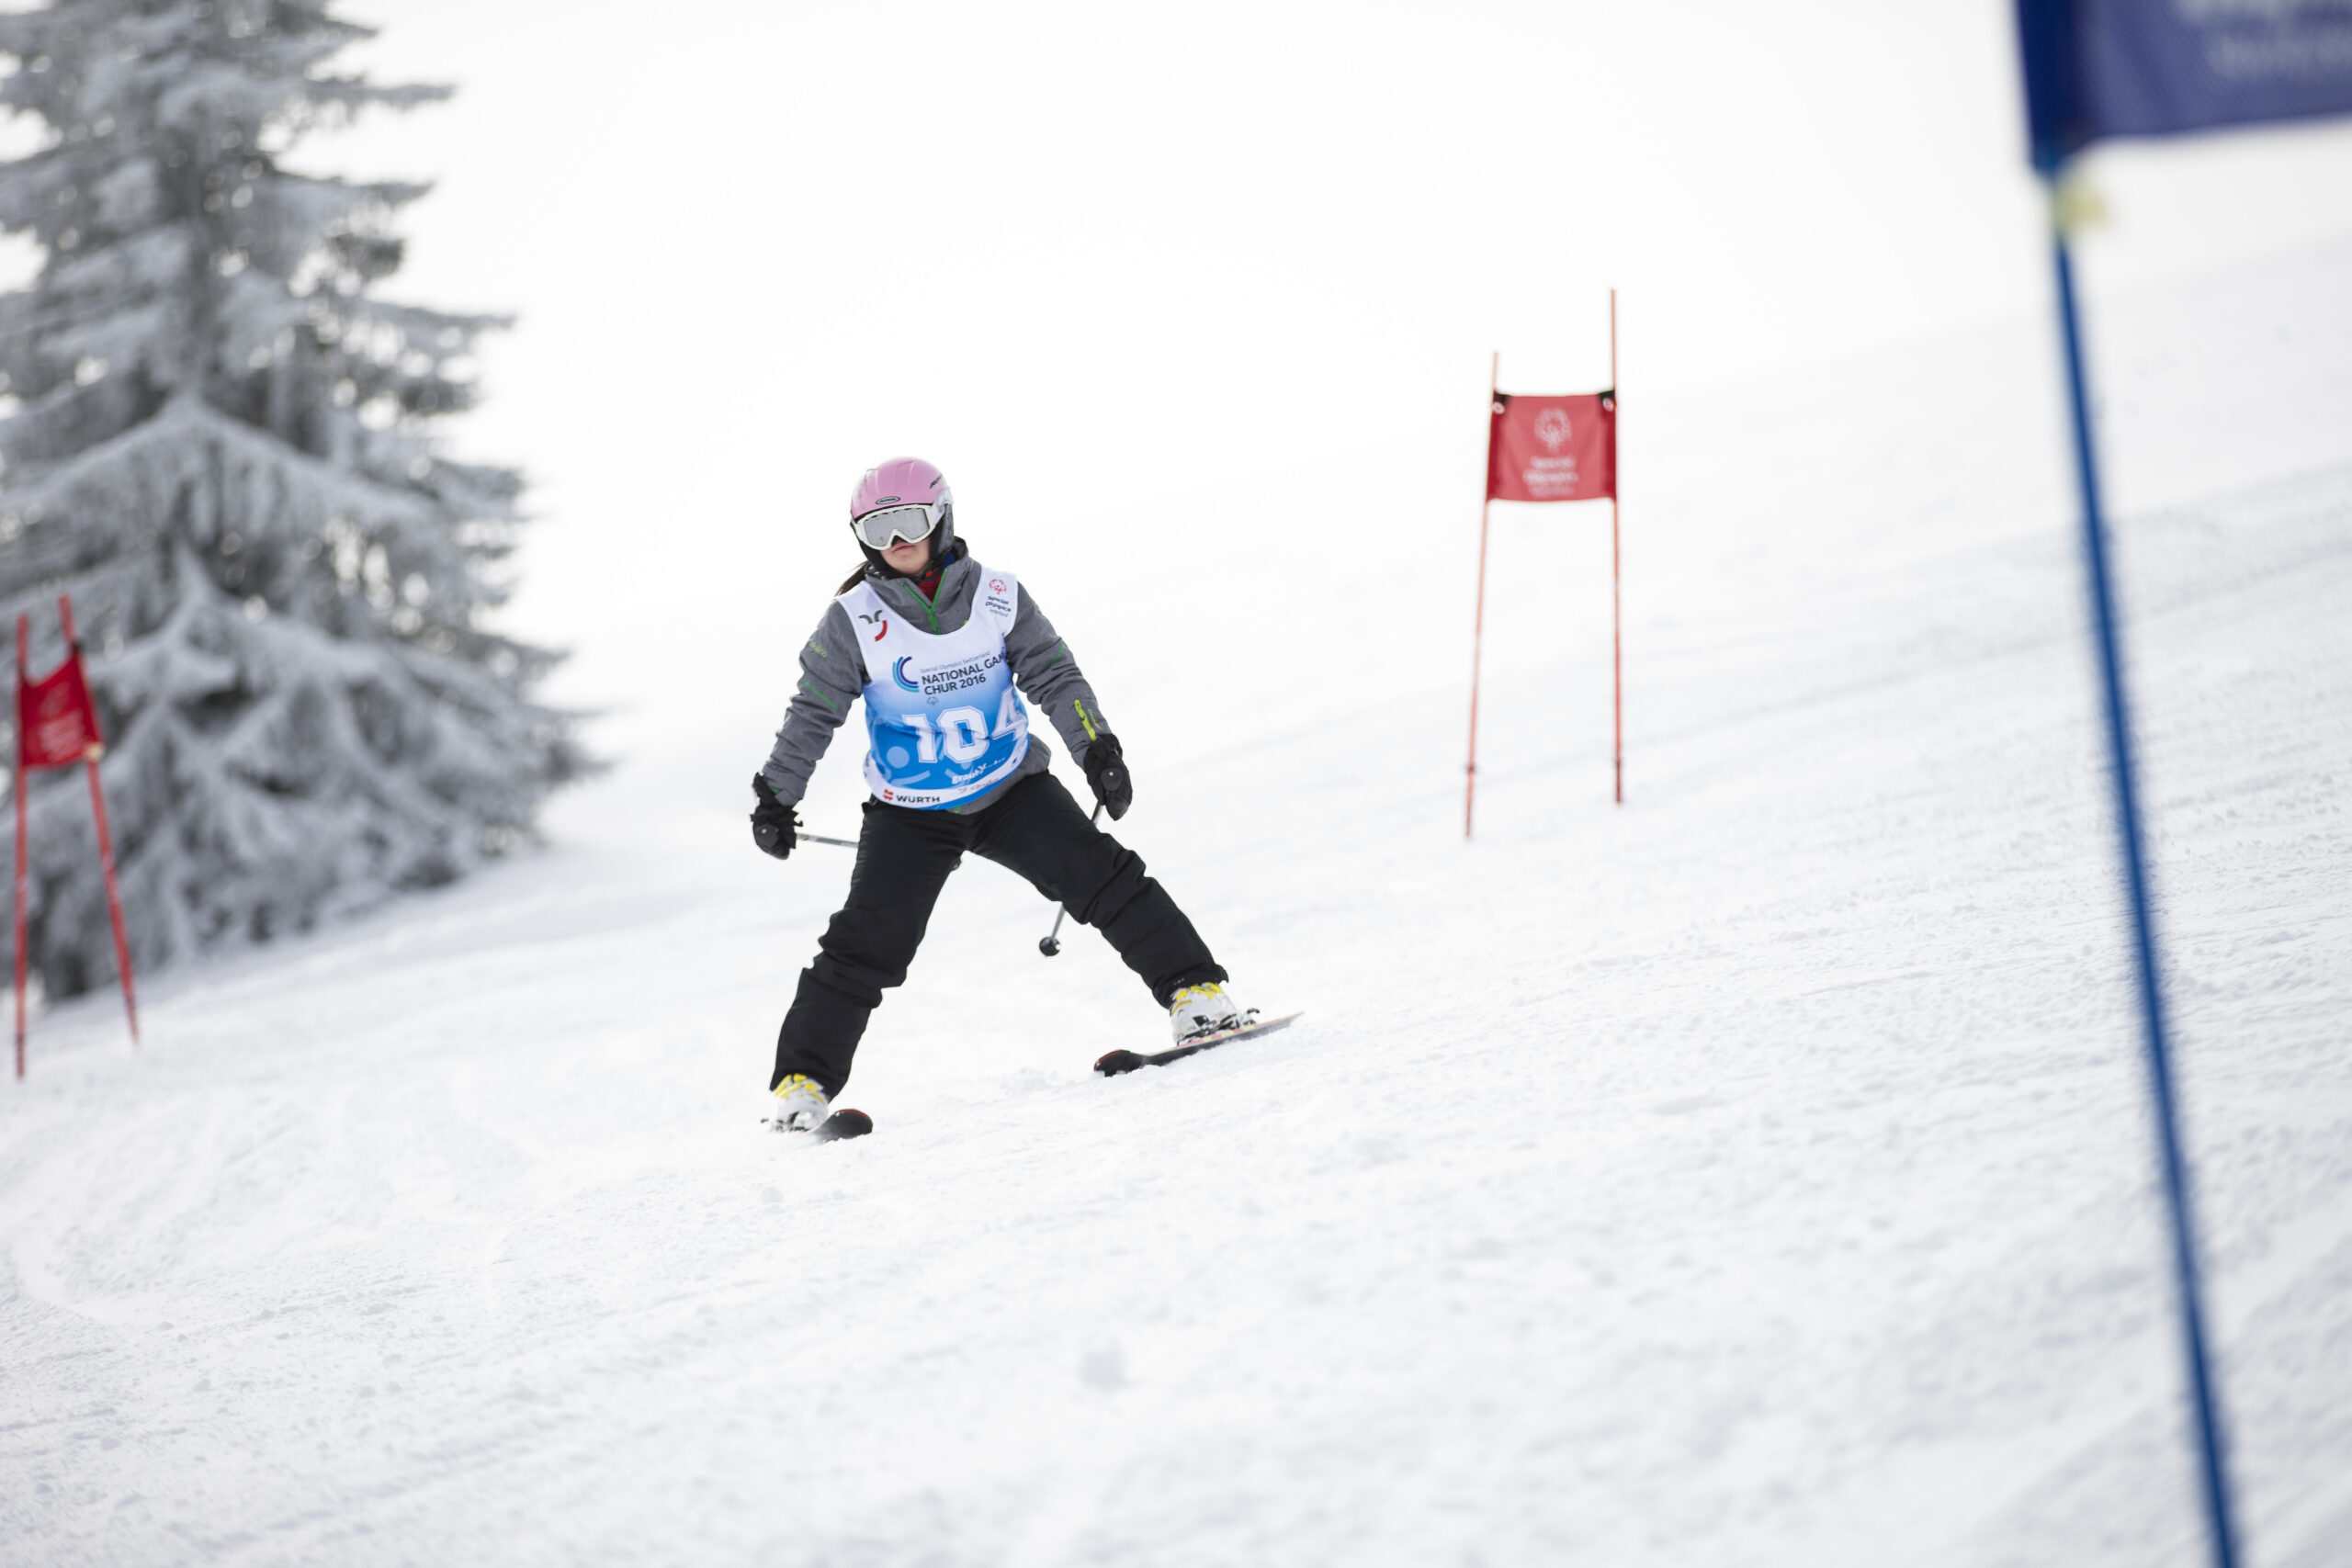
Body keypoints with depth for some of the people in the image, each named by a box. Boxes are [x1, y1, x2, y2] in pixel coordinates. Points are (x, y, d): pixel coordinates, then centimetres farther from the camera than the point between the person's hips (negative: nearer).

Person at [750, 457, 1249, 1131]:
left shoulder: (997, 596, -5)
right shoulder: (854, 621, -8)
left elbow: (1054, 676, -2)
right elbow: (812, 713, -1)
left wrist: (1097, 748, -13)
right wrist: (776, 797, -3)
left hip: (1011, 790, 1)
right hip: (909, 815, -1)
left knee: (1104, 877, -12)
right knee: (866, 944, -10)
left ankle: (1194, 992, -4)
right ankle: (802, 1082, -4)